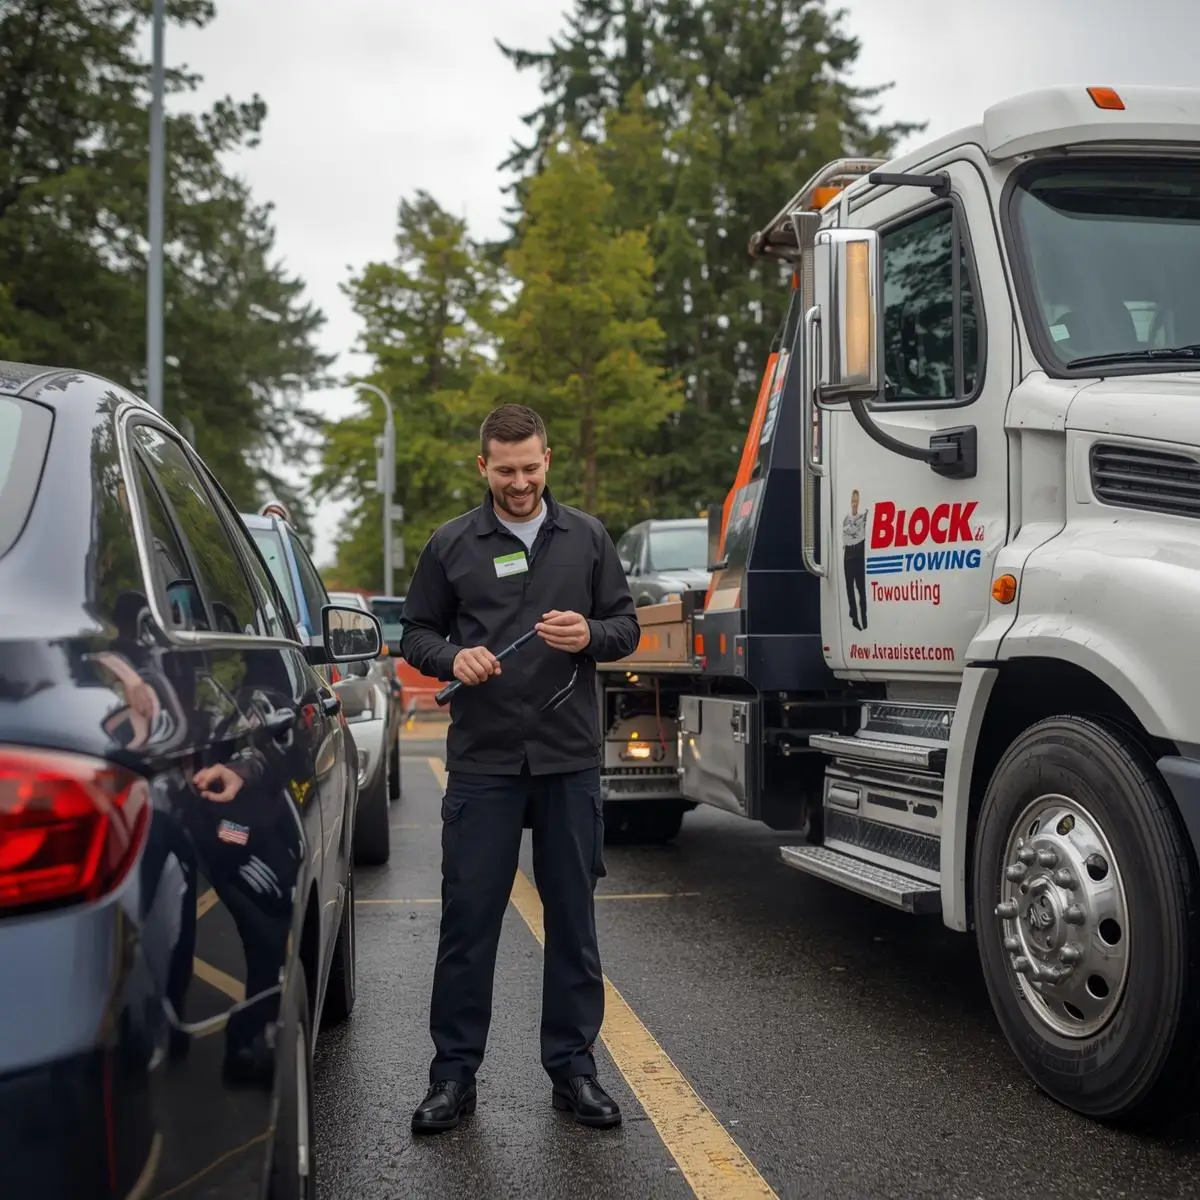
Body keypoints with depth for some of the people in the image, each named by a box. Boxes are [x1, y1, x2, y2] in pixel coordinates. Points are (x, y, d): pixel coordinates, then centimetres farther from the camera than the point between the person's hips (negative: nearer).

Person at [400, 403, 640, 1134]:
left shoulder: (587, 538, 8)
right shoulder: (452, 545, 5)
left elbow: (627, 627, 9)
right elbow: (417, 635, 9)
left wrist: (590, 635, -13)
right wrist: (454, 656, -13)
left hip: (571, 759, 1)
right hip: (482, 759, -1)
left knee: (573, 917, 8)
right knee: (468, 917, 2)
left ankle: (573, 1068, 20)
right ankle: (455, 1074, 14)